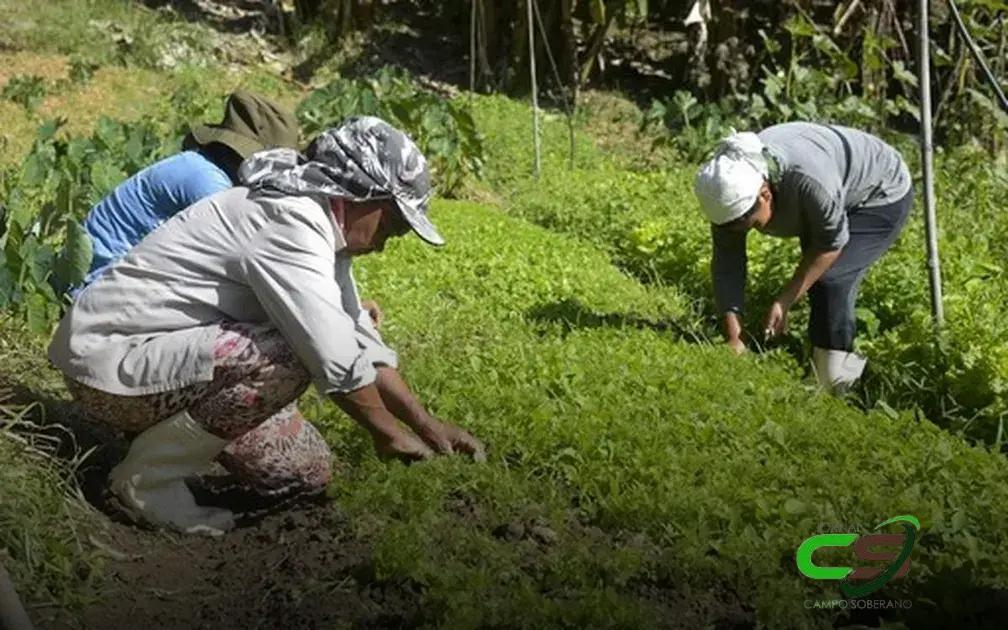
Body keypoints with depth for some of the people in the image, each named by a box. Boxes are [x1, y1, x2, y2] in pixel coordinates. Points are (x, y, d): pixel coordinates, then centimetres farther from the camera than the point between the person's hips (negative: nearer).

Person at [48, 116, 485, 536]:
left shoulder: (319, 228, 8)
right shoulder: (291, 223, -24)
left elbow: (363, 344, 15)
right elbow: (337, 363, -26)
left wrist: (429, 426, 11)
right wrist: (387, 433, -10)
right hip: (112, 358, -9)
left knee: (309, 474, 4)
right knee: (287, 360, -30)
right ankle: (148, 478, -14)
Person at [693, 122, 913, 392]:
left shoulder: (808, 179, -43)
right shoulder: (731, 189, -24)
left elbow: (832, 242, -28)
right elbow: (726, 266, -20)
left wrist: (784, 301, -27)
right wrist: (733, 337, -27)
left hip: (881, 197, -7)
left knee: (829, 280, -22)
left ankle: (834, 386, -12)